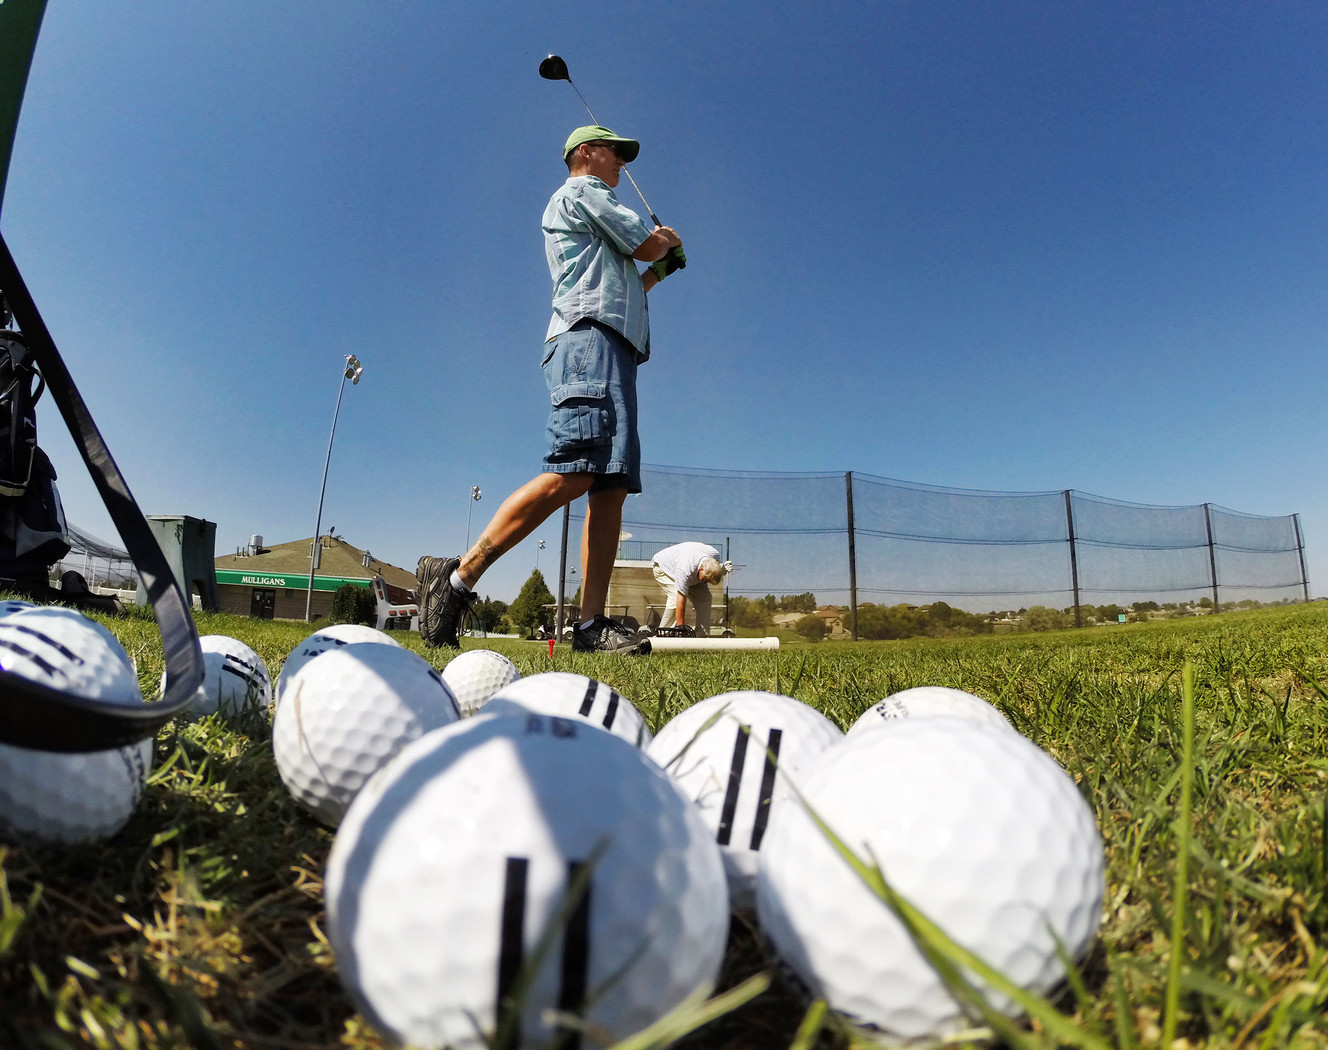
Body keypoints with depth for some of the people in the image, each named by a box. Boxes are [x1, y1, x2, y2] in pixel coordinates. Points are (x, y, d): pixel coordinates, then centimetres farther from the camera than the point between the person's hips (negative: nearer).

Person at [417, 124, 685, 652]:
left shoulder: (586, 205, 39)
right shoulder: (582, 190, 11)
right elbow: (649, 245, 5)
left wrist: (657, 272, 32)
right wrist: (670, 239, 26)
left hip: (613, 356, 10)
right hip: (589, 338, -10)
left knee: (613, 486, -6)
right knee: (572, 474, -26)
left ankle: (591, 624, -12)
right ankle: (459, 576, -24)